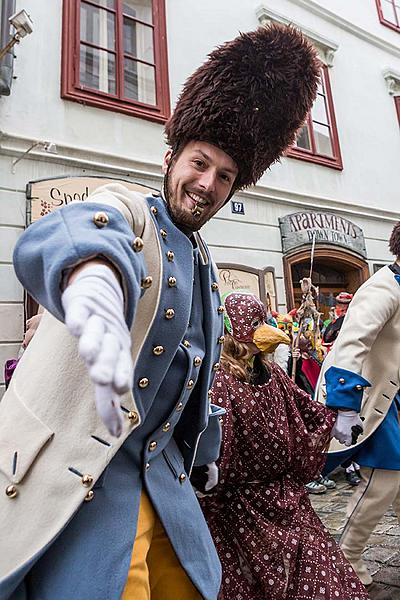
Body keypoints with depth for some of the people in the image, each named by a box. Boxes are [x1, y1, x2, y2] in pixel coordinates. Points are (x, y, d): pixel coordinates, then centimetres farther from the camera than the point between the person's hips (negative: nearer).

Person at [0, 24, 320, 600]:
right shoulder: (126, 209, -9)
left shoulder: (204, 264, 12)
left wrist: (201, 448, 27)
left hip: (160, 471, 7)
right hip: (76, 472, -6)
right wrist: (90, 279, -60)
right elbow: (76, 230, -36)